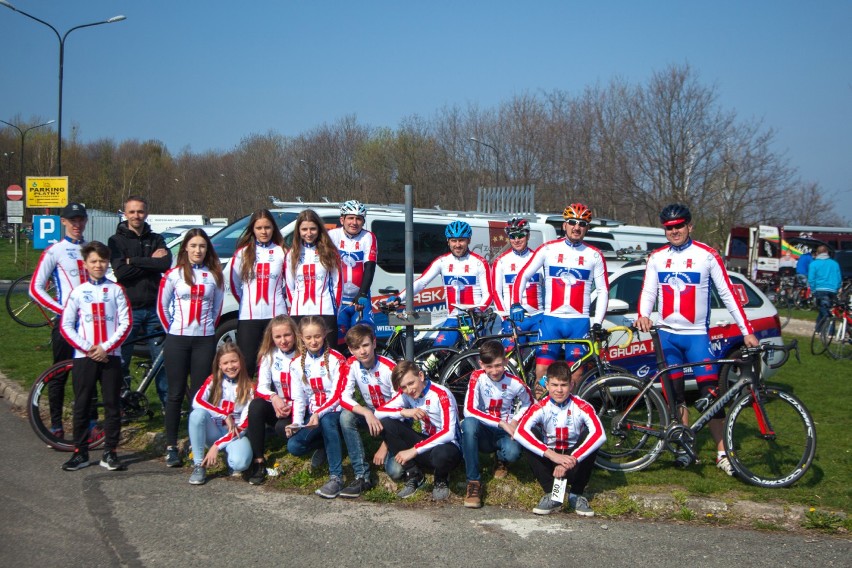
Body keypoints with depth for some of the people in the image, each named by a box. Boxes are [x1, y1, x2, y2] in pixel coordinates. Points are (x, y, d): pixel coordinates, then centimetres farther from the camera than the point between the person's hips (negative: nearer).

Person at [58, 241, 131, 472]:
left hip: (110, 355, 0)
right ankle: (80, 453, 11)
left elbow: (126, 322, -1)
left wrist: (105, 347, -11)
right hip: (84, 356, 1)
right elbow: (66, 326, 2)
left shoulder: (116, 290, 4)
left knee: (113, 405, 1)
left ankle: (109, 453, 8)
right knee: (81, 406, 3)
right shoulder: (77, 292, 6)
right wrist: (88, 348, -9)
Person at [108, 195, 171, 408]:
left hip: (153, 308, 2)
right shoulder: (116, 241, 3)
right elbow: (120, 272, -12)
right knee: (121, 361, 2)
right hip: (127, 309, -2)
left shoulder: (155, 240, 11)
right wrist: (150, 261, -10)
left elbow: (165, 264, -9)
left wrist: (133, 261, -12)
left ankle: (168, 404, 12)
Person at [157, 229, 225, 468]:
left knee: (200, 393, 2)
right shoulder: (173, 275, 1)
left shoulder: (214, 276, 6)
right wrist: (172, 331, 4)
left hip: (205, 341, 1)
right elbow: (162, 306, 6)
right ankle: (171, 446, 6)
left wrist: (208, 327, 8)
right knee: (176, 393, 1)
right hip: (177, 340, -1)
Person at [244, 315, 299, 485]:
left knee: (282, 427, -35)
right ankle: (258, 461, -22)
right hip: (278, 406, 4)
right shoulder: (269, 355, 1)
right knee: (256, 405, -28)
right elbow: (261, 387, -7)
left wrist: (291, 407, -27)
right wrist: (273, 397, -28)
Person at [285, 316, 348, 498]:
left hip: (335, 413, -4)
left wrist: (319, 414, -28)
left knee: (327, 421, -40)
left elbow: (338, 396, -13)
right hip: (314, 417, 4)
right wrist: (296, 423, -11)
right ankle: (325, 445, 11)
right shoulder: (297, 364, 7)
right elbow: (298, 398, 6)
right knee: (293, 446, -23)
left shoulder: (336, 360, -7)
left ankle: (336, 477, -33)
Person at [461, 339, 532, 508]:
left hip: (505, 433, 0)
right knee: (468, 423, -36)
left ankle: (501, 460, 9)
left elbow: (528, 404, 11)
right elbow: (469, 411, -23)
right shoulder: (477, 377, -13)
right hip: (483, 432, 0)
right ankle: (473, 482, -27)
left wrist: (515, 421, -8)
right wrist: (501, 422, -29)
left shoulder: (515, 383, -10)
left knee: (513, 453, -35)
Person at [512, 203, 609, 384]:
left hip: (580, 322, 0)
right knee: (541, 371, -6)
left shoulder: (594, 255, 5)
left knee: (575, 374, 1)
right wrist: (516, 304, -8)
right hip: (551, 320, 0)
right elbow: (523, 276, 5)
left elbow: (603, 291, 7)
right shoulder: (548, 249, 4)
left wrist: (597, 323, -1)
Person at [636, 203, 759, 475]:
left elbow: (727, 294, -3)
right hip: (667, 334, 3)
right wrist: (643, 315, -16)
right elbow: (648, 291, 5)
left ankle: (722, 453, 0)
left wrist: (747, 331, -6)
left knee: (710, 394, -7)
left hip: (697, 334, -3)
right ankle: (685, 449, 14)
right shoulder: (657, 258, 7)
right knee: (675, 395, 5)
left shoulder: (707, 255, -4)